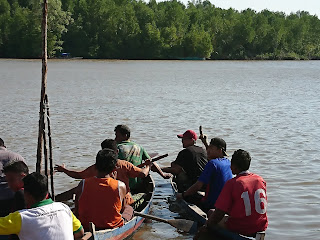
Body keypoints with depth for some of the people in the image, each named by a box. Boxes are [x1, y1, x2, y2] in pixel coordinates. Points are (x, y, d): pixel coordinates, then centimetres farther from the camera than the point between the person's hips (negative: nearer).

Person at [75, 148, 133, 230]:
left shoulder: (83, 184, -14)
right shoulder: (120, 186, -17)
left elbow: (77, 212, -5)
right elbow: (121, 208, 1)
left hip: (86, 227, 2)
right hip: (113, 226, -2)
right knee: (129, 208, 30)